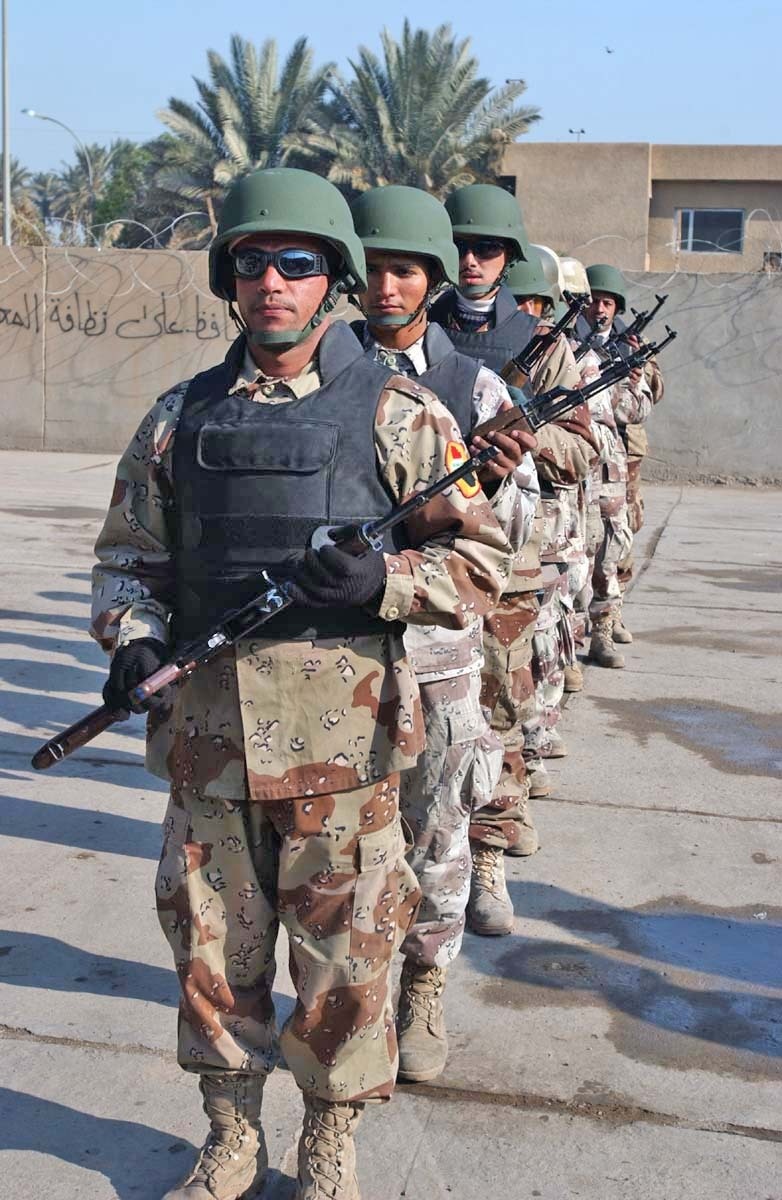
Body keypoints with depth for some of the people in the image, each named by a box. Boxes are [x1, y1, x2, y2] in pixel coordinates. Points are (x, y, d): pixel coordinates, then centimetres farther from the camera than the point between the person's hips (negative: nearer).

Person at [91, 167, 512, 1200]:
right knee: (211, 947, 13)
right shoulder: (181, 416, 9)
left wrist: (381, 581, -17)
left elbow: (482, 554, -1)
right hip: (206, 727, 4)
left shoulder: (396, 413, -1)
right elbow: (129, 552, 15)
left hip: (340, 734, -3)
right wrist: (133, 637, -4)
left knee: (344, 957, 7)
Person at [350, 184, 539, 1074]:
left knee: (435, 833, 9)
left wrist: (499, 481, -20)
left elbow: (514, 535, 1)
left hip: (440, 638, 0)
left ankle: (423, 994, 27)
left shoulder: (476, 386, 3)